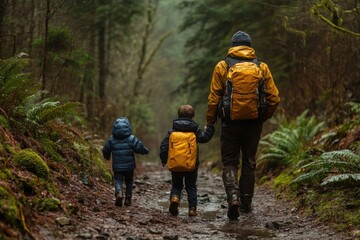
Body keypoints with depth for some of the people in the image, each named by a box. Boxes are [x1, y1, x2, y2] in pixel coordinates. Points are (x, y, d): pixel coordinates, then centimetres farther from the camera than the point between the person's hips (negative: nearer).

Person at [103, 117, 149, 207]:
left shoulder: (112, 139, -1)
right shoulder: (131, 138, -8)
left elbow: (105, 151, 7)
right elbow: (140, 148, -13)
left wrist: (107, 157, 29)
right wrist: (146, 150, 10)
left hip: (117, 166, 0)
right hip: (129, 166, 0)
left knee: (118, 180, 3)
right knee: (129, 182, 17)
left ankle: (119, 193, -27)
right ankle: (128, 199, 18)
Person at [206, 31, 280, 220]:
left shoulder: (222, 66, -2)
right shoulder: (262, 67, 2)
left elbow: (213, 98, -4)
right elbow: (274, 98, 1)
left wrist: (210, 122, 6)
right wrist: (263, 118, 15)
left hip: (230, 123, -2)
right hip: (253, 124, 2)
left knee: (230, 163, 7)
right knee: (249, 163, 16)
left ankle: (233, 196, -17)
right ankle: (246, 203, 21)